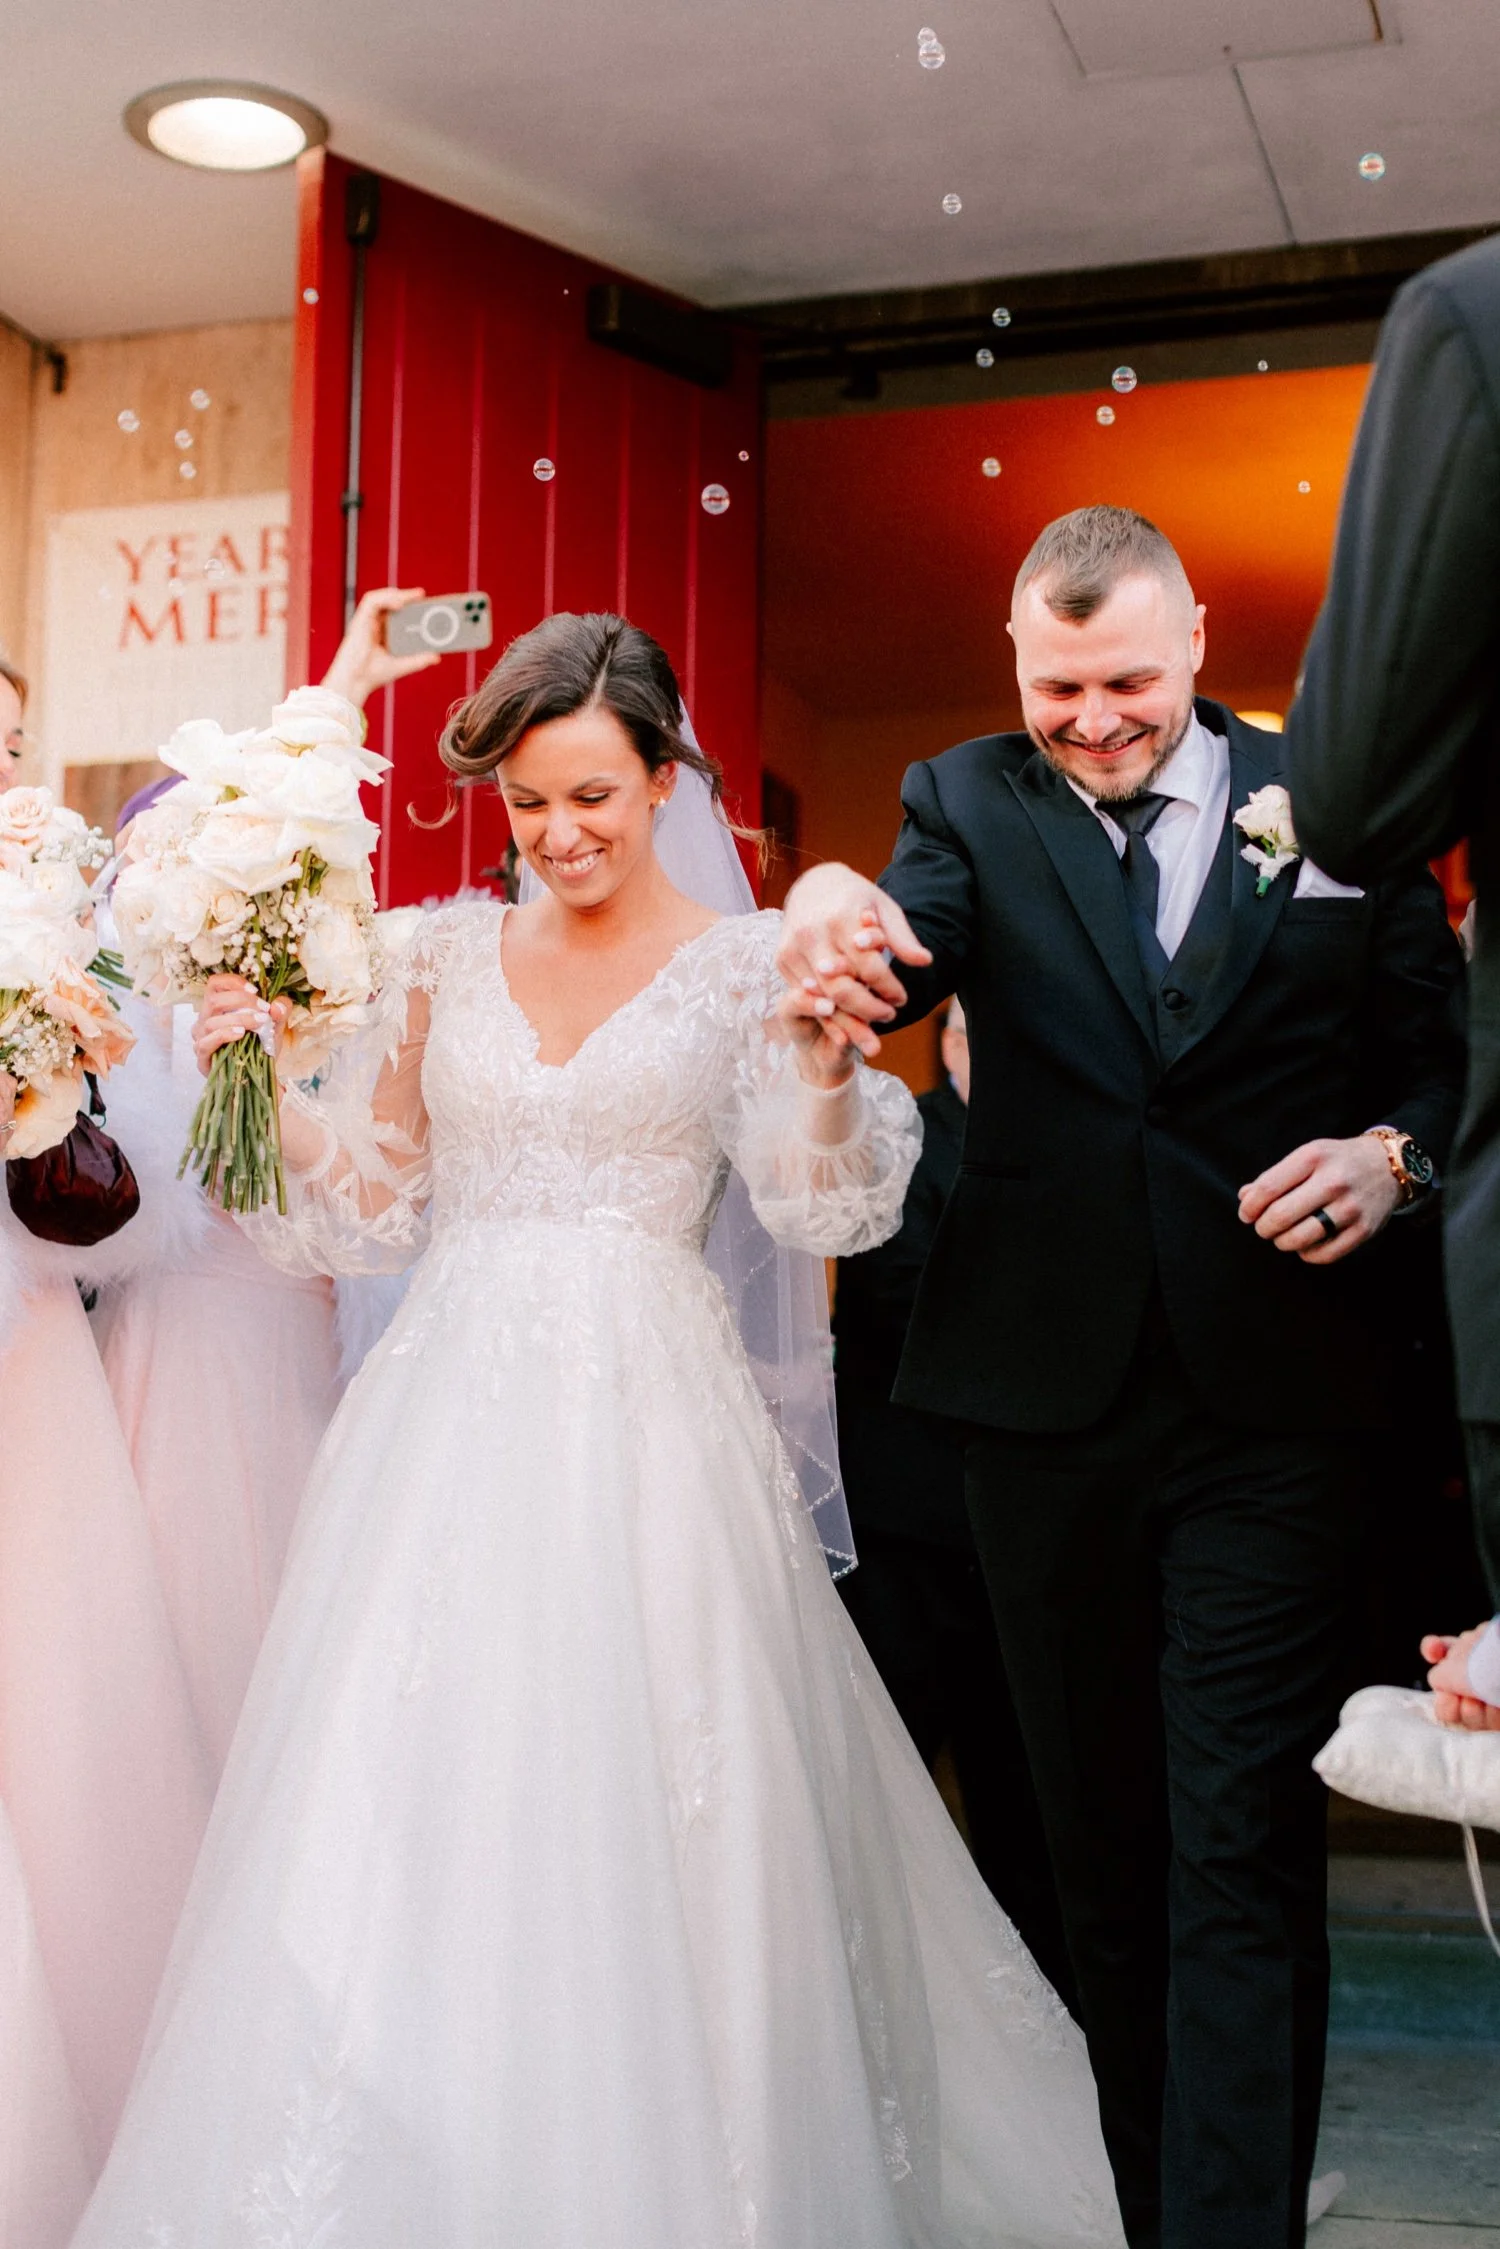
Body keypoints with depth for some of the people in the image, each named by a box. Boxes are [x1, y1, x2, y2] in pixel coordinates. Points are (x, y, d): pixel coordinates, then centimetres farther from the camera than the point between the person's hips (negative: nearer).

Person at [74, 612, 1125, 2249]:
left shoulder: (744, 962, 2)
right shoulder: (449, 955, 11)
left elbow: (822, 1210, -5)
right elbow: (381, 1202, 14)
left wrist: (825, 1065, -22)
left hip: (644, 1432, -3)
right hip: (452, 1422, 3)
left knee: (640, 1814, -1)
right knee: (418, 1816, 2)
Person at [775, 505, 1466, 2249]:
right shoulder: (971, 802, 3)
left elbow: (1437, 1055, 8)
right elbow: (918, 941, -17)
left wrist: (1392, 1156, -13)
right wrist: (837, 925, -40)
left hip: (1269, 1401, -2)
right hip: (1047, 1391, 2)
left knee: (1238, 1843, -6)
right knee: (1098, 1835, 15)